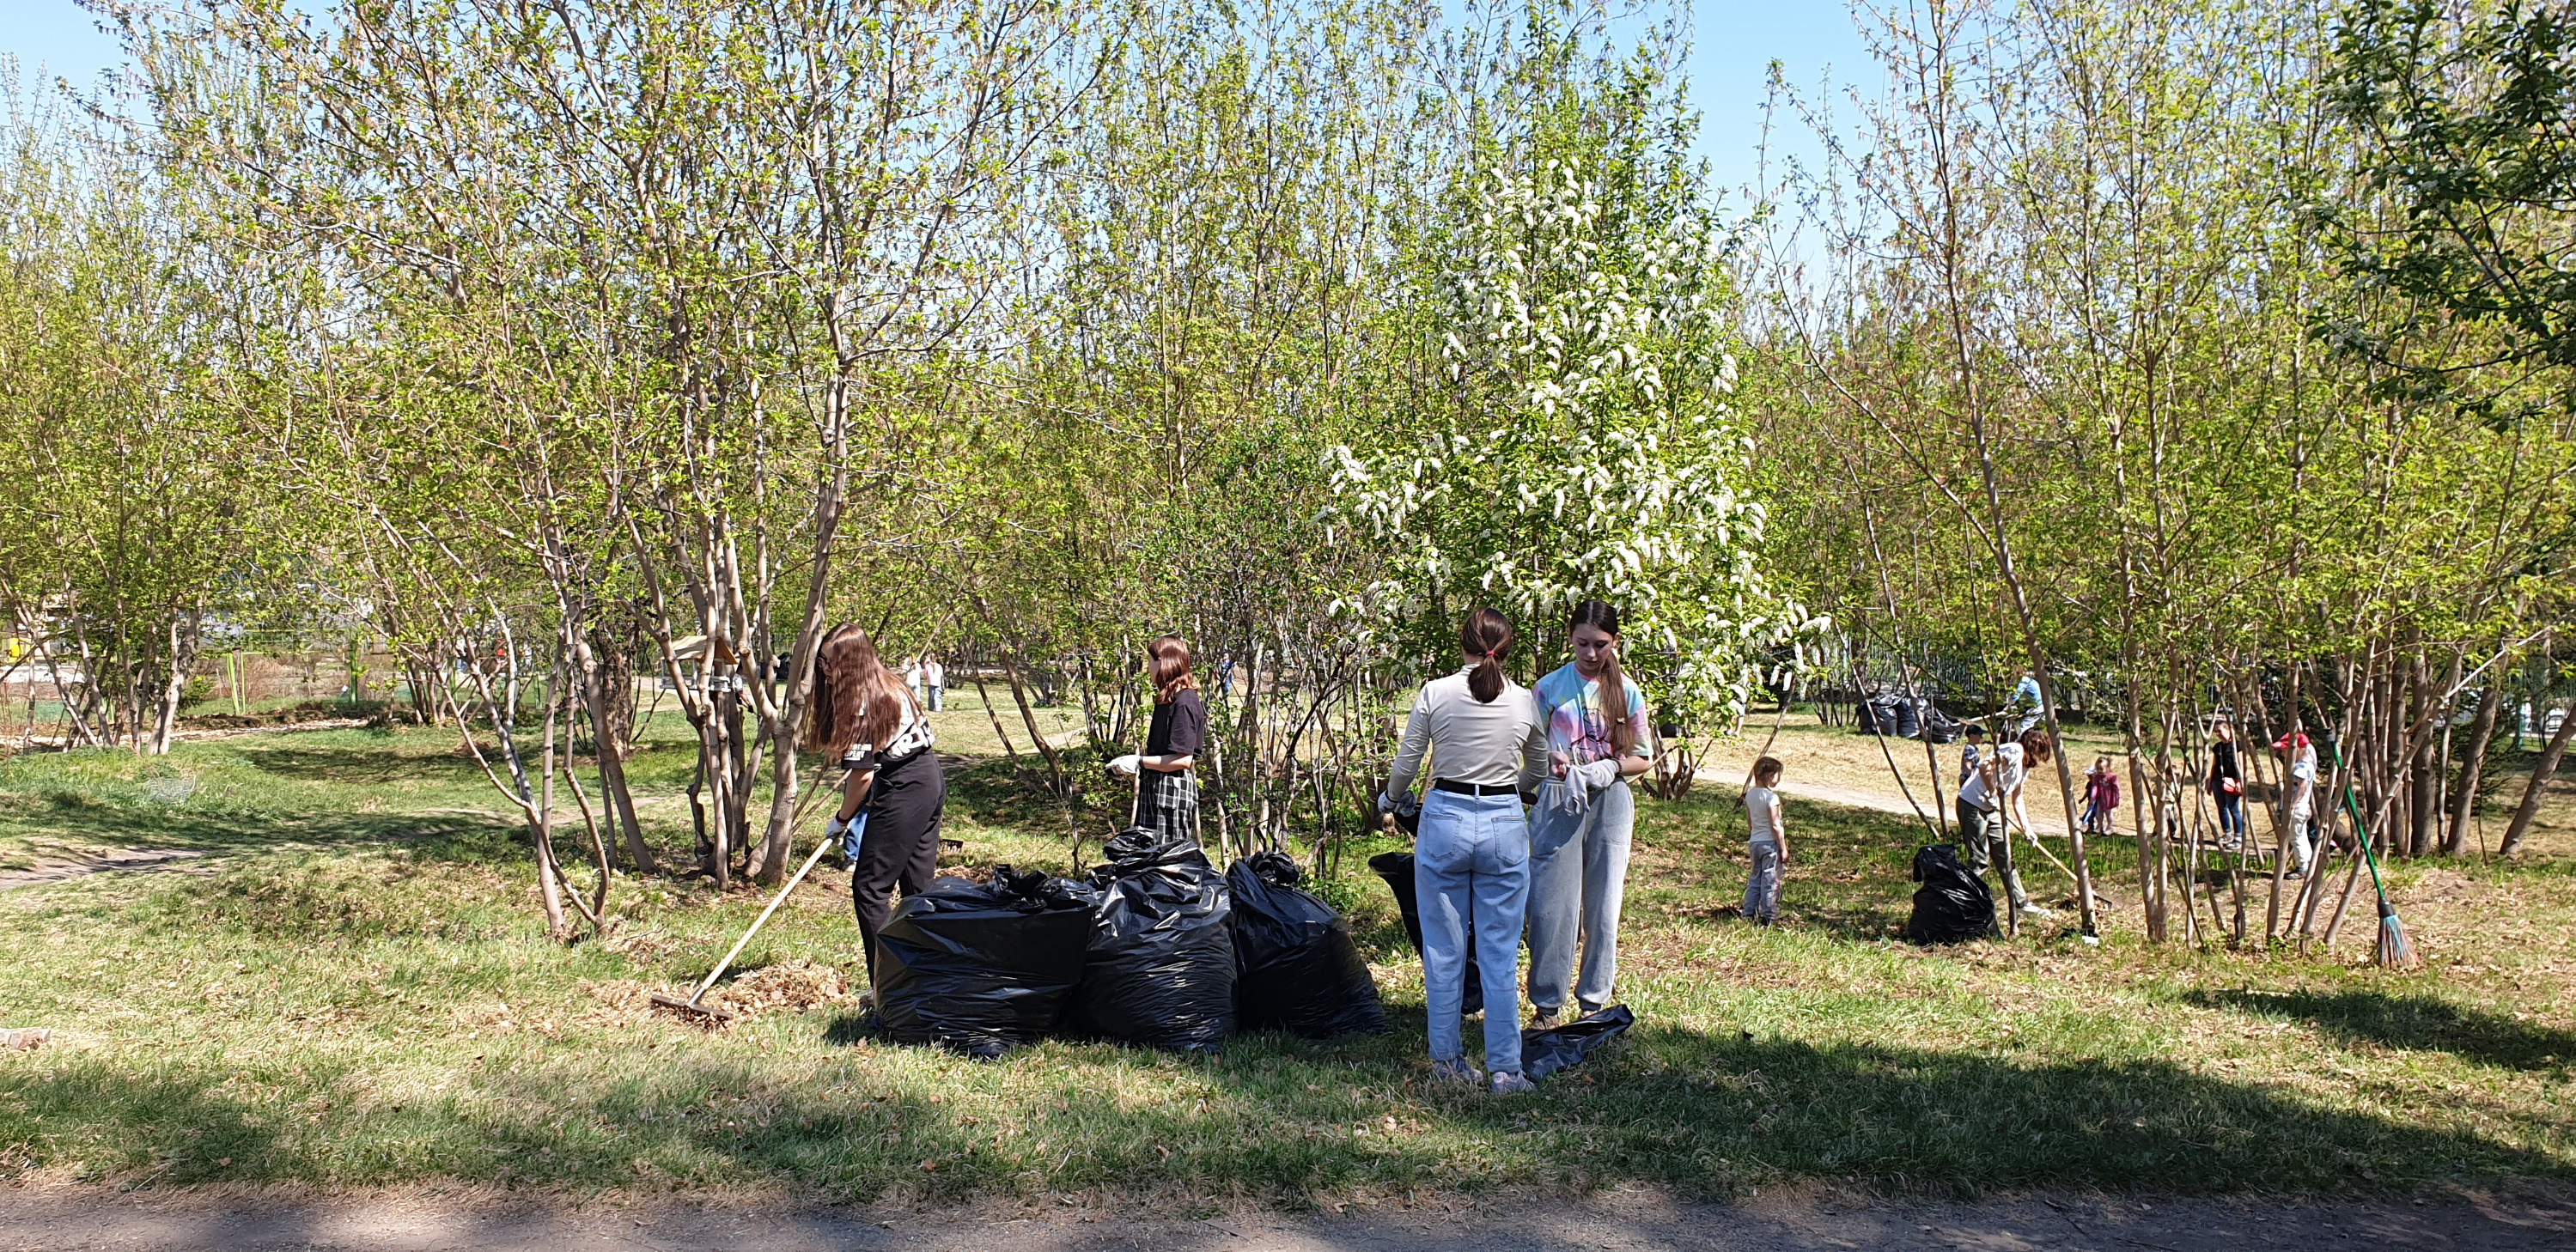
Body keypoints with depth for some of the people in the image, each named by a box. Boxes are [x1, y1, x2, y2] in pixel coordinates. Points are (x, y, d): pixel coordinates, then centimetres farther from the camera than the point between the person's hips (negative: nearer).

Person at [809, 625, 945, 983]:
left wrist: (841, 819, -4)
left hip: (904, 789, -10)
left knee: (869, 886, -5)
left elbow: (863, 774, -16)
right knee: (918, 886, 14)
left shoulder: (860, 702, -17)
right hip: (932, 781, 10)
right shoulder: (888, 685, 11)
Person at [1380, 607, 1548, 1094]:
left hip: (1445, 821, -1)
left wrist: (1389, 800, 22)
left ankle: (1446, 1058, 19)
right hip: (1505, 825, 1)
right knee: (1500, 952, 6)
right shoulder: (1526, 702, 1)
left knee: (1443, 948, 11)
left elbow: (1405, 766, 1)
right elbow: (1537, 774, 16)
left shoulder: (1435, 694, -5)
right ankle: (1505, 1068, 7)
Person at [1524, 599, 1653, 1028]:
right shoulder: (1550, 687, 5)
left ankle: (1594, 1001, 16)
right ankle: (1547, 1004, 5)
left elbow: (1644, 759, 10)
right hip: (1559, 801, -1)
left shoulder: (1627, 691, 6)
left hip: (1610, 803, 1)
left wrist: (1610, 768, -10)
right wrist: (1550, 758, -12)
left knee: (1603, 905, 4)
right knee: (1551, 904, -5)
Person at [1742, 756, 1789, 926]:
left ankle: (1749, 913, 16)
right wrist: (1783, 849, -11)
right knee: (1770, 880, 1)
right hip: (1770, 843, -7)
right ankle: (1768, 916, 5)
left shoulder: (1749, 794, 5)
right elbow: (1775, 826, -18)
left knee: (1755, 879, 14)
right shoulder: (1771, 797, -18)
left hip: (1755, 841, 7)